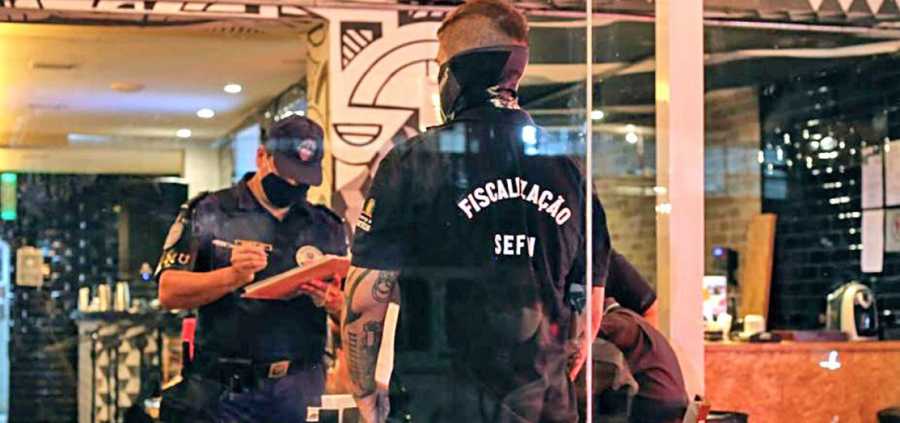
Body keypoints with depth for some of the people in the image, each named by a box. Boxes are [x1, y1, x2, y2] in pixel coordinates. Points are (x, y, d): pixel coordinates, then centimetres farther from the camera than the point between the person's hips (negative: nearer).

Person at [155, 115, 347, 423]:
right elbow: (169, 292, -6)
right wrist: (232, 276, -21)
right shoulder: (207, 214, 3)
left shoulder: (328, 229, 12)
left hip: (299, 395, 3)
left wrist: (333, 302, -10)